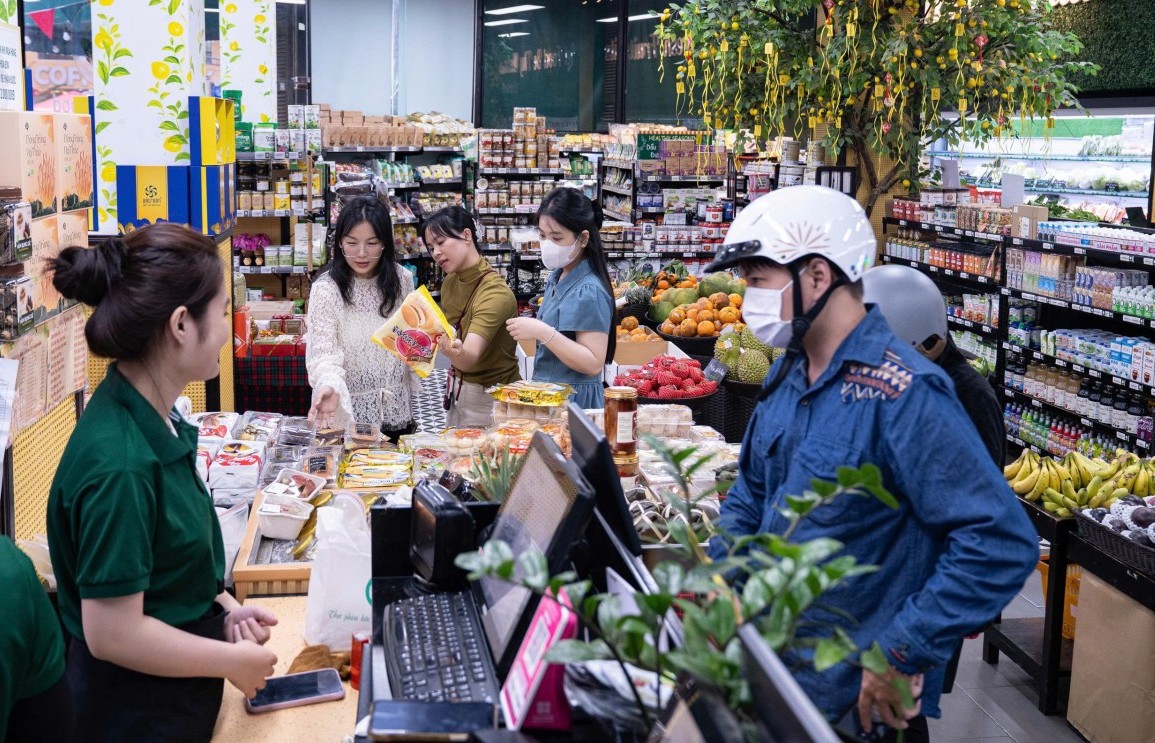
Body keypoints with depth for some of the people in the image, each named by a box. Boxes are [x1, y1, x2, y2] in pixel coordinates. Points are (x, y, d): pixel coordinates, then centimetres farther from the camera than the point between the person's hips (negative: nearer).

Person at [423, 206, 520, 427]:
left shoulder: (495, 293, -23)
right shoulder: (450, 281, 2)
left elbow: (470, 358, -34)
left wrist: (455, 352, -53)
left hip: (490, 398, -7)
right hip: (459, 390, 7)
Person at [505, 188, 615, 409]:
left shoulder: (589, 292, -20)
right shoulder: (558, 277, 7)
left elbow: (593, 364, -24)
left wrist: (543, 333, -29)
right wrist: (531, 329, 5)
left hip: (573, 399, -8)